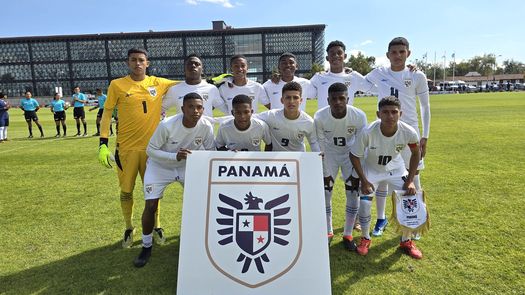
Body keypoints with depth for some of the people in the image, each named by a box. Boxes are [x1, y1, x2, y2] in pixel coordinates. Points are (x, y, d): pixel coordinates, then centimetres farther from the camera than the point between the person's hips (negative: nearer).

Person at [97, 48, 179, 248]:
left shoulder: (158, 83, 2)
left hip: (152, 146, 1)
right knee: (126, 191, 9)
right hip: (126, 147, -1)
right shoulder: (117, 85, -2)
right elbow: (107, 113, 1)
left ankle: (156, 226, 30)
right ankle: (129, 229, 30)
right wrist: (103, 144, -6)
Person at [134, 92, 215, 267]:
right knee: (151, 206, -8)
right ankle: (147, 246, 15)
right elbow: (151, 150, -22)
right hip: (160, 166, -3)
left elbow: (211, 152, -8)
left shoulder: (207, 127, -22)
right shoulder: (167, 125, -31)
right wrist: (174, 156, -37)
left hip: (187, 166, 3)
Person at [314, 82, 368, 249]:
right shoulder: (320, 117, -27)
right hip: (329, 153, 0)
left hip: (351, 152, 0)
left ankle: (348, 234, 13)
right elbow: (320, 147, -15)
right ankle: (328, 232, 17)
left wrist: (356, 172, -13)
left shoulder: (359, 116, -28)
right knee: (325, 191, -2)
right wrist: (325, 173, -12)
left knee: (353, 192, -4)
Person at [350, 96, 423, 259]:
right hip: (371, 169, -2)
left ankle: (406, 241, 21)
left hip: (396, 169, 2)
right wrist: (364, 181, -19)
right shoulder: (368, 132, -35)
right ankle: (365, 239, 18)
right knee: (364, 204, -10)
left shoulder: (409, 132, -28)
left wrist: (410, 180, -9)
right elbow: (354, 156, -19)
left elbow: (415, 154, -6)